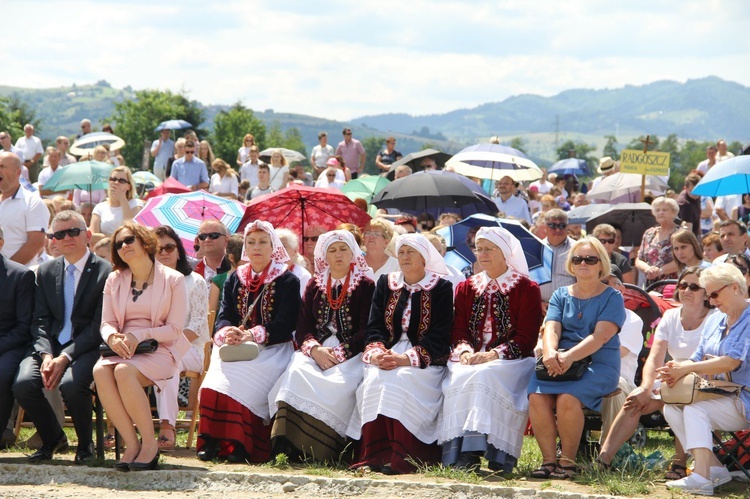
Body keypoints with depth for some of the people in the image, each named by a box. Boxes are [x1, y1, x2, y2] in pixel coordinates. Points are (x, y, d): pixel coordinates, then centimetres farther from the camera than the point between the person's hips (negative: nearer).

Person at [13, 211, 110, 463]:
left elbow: (99, 326, -8)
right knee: (24, 384, -24)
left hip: (87, 347, -4)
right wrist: (46, 355, -12)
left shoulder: (106, 271, -3)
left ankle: (85, 444, -4)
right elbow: (40, 320, 8)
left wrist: (65, 358, -18)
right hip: (51, 344, 4)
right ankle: (53, 438, 6)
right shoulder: (46, 271, 14)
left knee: (71, 384, -34)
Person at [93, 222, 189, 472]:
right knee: (100, 371, -32)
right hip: (121, 349, 4)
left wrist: (138, 336, -18)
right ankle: (131, 444, -28)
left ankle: (149, 444, -24)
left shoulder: (173, 280, 1)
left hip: (160, 350, -4)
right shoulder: (114, 280, 16)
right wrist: (113, 338, -14)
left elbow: (174, 329, -4)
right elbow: (106, 323, 11)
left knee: (124, 371, -36)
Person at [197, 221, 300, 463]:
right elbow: (224, 315, 9)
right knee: (216, 378, -28)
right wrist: (226, 332, -17)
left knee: (240, 381, -33)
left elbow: (285, 324, -7)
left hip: (272, 349, -4)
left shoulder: (287, 281, 4)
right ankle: (212, 441, -28)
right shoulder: (235, 279, 19)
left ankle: (239, 445, -29)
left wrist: (251, 335, -21)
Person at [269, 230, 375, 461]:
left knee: (338, 384, -35)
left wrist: (339, 354, -15)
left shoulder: (365, 286, 7)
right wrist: (315, 350, -11)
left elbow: (367, 331, -2)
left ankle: (316, 449, -32)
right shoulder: (314, 286, 19)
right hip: (316, 353, 3)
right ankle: (288, 442, -37)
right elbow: (303, 326, 10)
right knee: (297, 372, -31)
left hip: (351, 354, -3)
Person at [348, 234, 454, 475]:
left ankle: (400, 459, -35)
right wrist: (377, 353, -13)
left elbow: (439, 337, -6)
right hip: (387, 355, 3)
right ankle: (372, 456, -34)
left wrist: (406, 358, -19)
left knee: (399, 381, -34)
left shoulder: (441, 288, 3)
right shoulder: (385, 284, 16)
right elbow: (374, 327, 9)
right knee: (374, 381, -30)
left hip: (424, 361, -3)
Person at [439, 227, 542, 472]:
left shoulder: (526, 289, 6)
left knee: (485, 377, -37)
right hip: (470, 359, 3)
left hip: (511, 360, -3)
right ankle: (461, 454, -40)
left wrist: (493, 354, -18)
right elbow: (458, 330, 11)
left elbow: (527, 338, -3)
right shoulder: (466, 288, 20)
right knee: (458, 379, -32)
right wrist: (465, 352, -12)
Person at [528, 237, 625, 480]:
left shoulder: (612, 297, 4)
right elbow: (551, 328, 2)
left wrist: (570, 356, -26)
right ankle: (549, 459, -19)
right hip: (559, 363, 4)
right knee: (537, 396, -27)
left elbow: (600, 337, -10)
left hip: (599, 365, -4)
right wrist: (549, 352, -22)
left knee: (567, 398, -33)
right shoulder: (561, 295, 18)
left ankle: (568, 461, -17)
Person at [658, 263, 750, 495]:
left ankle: (701, 478, -35)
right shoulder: (714, 321, 17)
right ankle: (715, 469, -13)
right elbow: (698, 359, 13)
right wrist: (677, 368, -11)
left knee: (694, 408, -28)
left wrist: (686, 368, -19)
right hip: (717, 396, 9)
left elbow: (731, 362, -21)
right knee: (671, 409, -12)